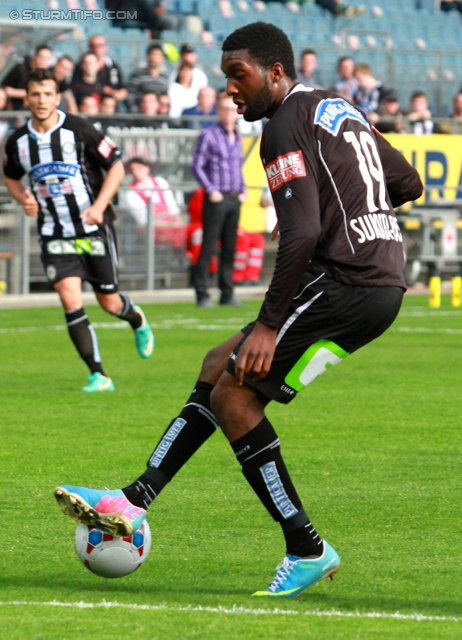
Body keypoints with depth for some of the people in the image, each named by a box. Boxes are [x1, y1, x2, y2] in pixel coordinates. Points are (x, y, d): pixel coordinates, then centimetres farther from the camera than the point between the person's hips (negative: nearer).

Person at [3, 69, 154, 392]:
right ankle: (98, 376, -8)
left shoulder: (79, 130, -13)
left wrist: (99, 206, -18)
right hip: (54, 235, 2)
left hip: (94, 230, -2)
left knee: (109, 302, 7)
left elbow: (116, 165, -6)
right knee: (71, 301, -14)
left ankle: (138, 321, 45)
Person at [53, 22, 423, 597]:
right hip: (382, 283, 10)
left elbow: (301, 234, -22)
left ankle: (307, 550, -6)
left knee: (233, 392, -9)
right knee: (219, 365, 13)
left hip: (345, 285, -10)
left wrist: (269, 324, -23)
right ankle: (135, 500, 8)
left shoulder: (286, 128, -11)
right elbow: (409, 185, 25)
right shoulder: (341, 111, 18)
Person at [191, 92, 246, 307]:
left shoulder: (237, 137, 15)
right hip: (217, 199, -6)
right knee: (209, 247, -7)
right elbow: (197, 166, -7)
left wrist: (242, 190, 12)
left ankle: (227, 294, 12)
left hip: (235, 199, 6)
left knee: (230, 249, 8)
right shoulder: (208, 135, -5)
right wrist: (211, 191, -14)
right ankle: (202, 294, -5)